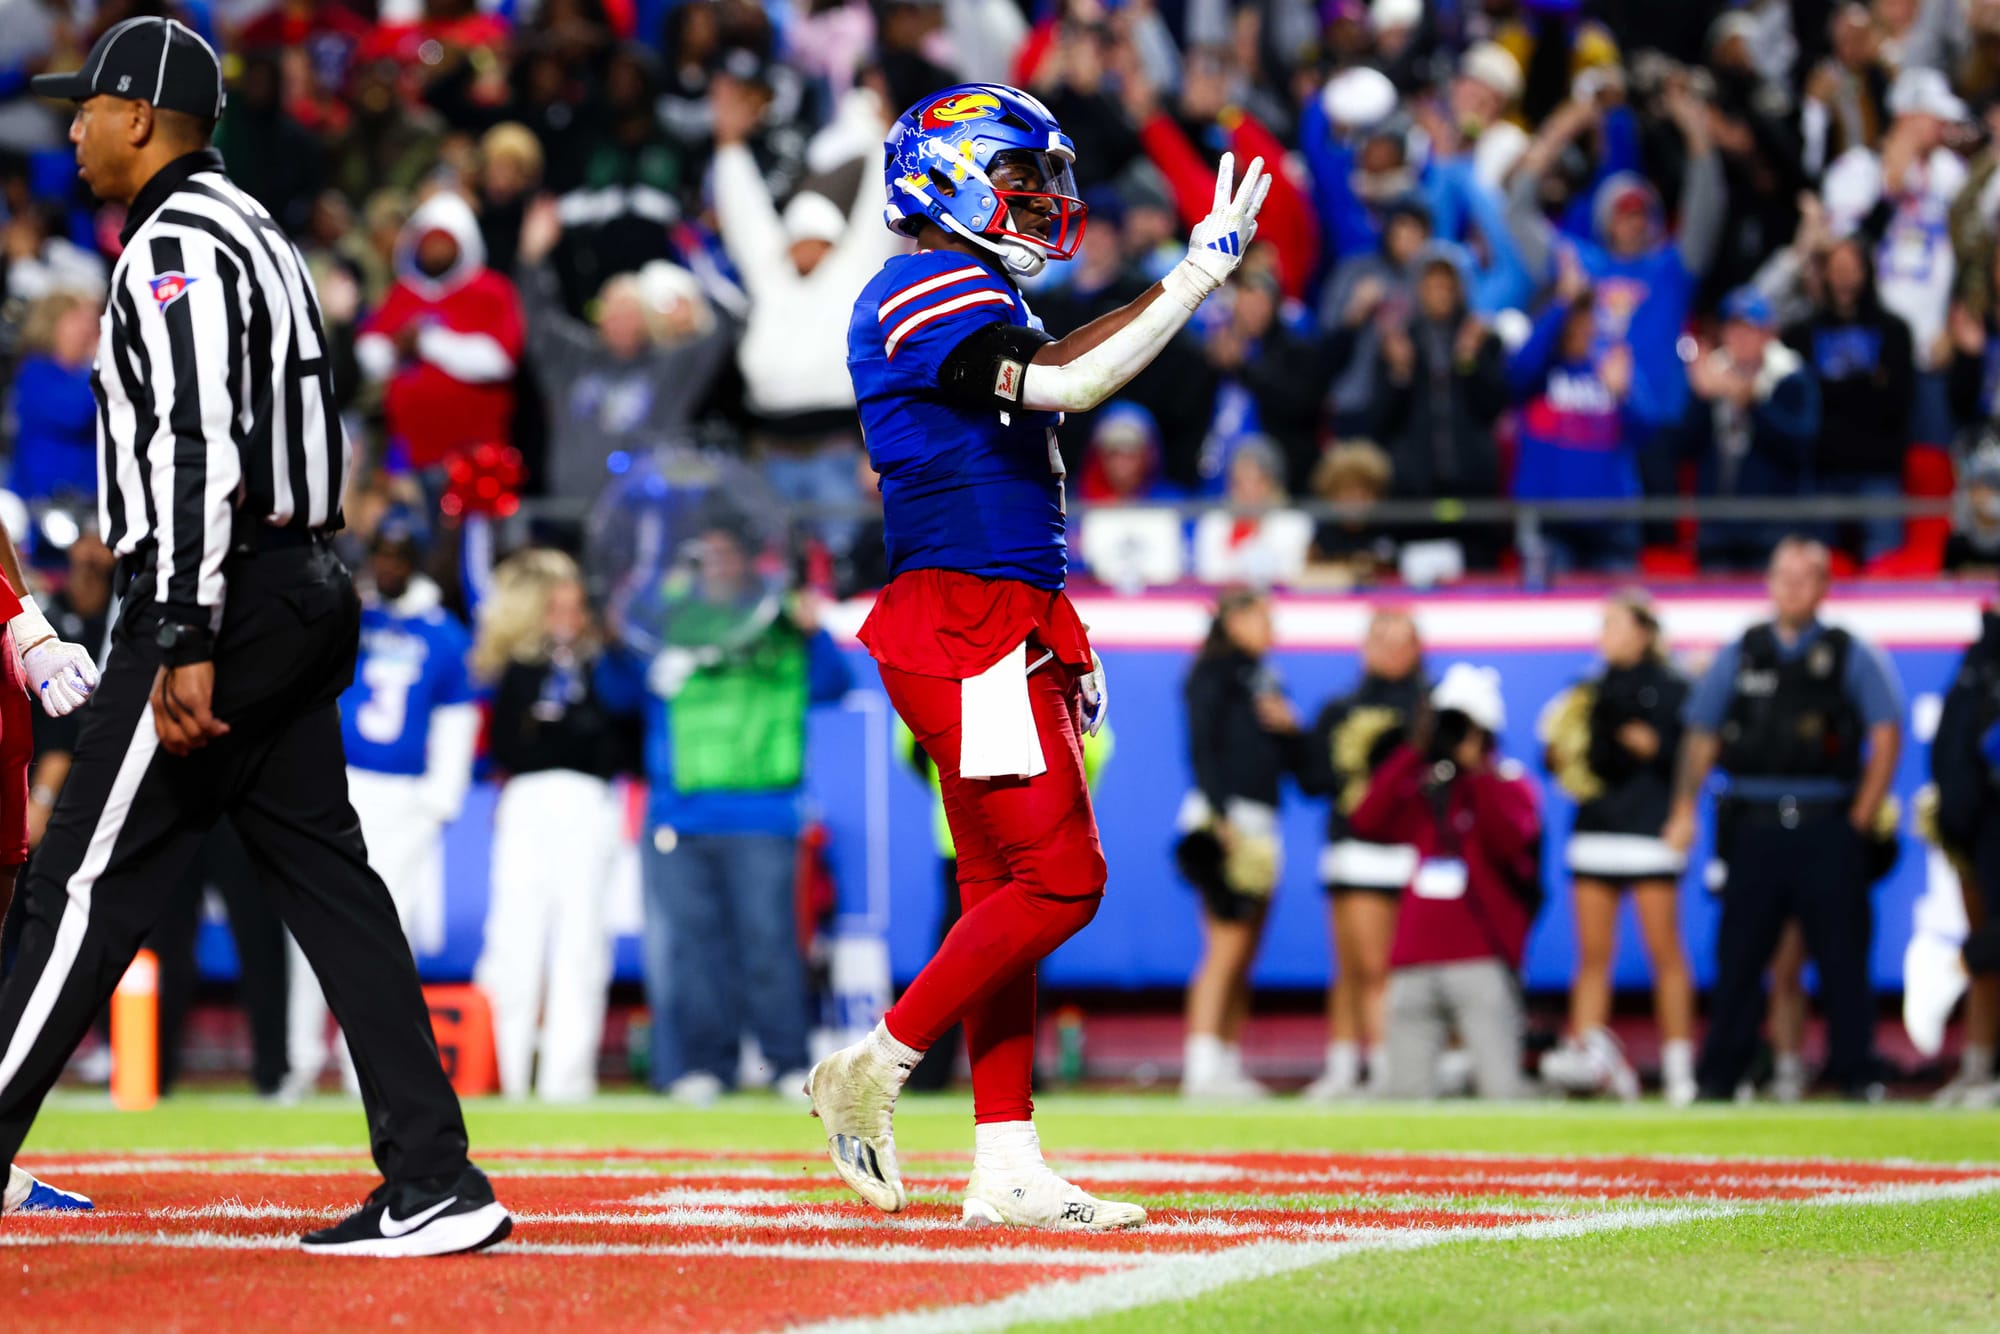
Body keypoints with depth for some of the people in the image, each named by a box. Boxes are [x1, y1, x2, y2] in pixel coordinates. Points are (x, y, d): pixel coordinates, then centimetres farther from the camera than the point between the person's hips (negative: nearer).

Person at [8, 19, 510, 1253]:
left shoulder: (175, 245, -11)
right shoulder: (255, 234, 21)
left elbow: (202, 450, -21)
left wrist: (186, 646, -25)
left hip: (222, 598, -10)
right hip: (305, 591, 10)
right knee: (328, 877, 5)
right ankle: (433, 1185, -1)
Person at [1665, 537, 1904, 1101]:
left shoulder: (1851, 656, 5)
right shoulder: (1740, 655, 11)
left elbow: (1886, 737, 3)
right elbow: (1702, 736, 14)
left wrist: (1861, 818, -2)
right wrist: (1684, 811, 7)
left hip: (1827, 827, -2)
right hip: (1754, 824, 2)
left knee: (1841, 957, -2)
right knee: (1739, 954, 2)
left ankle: (1855, 1075, 5)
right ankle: (1717, 1078, 8)